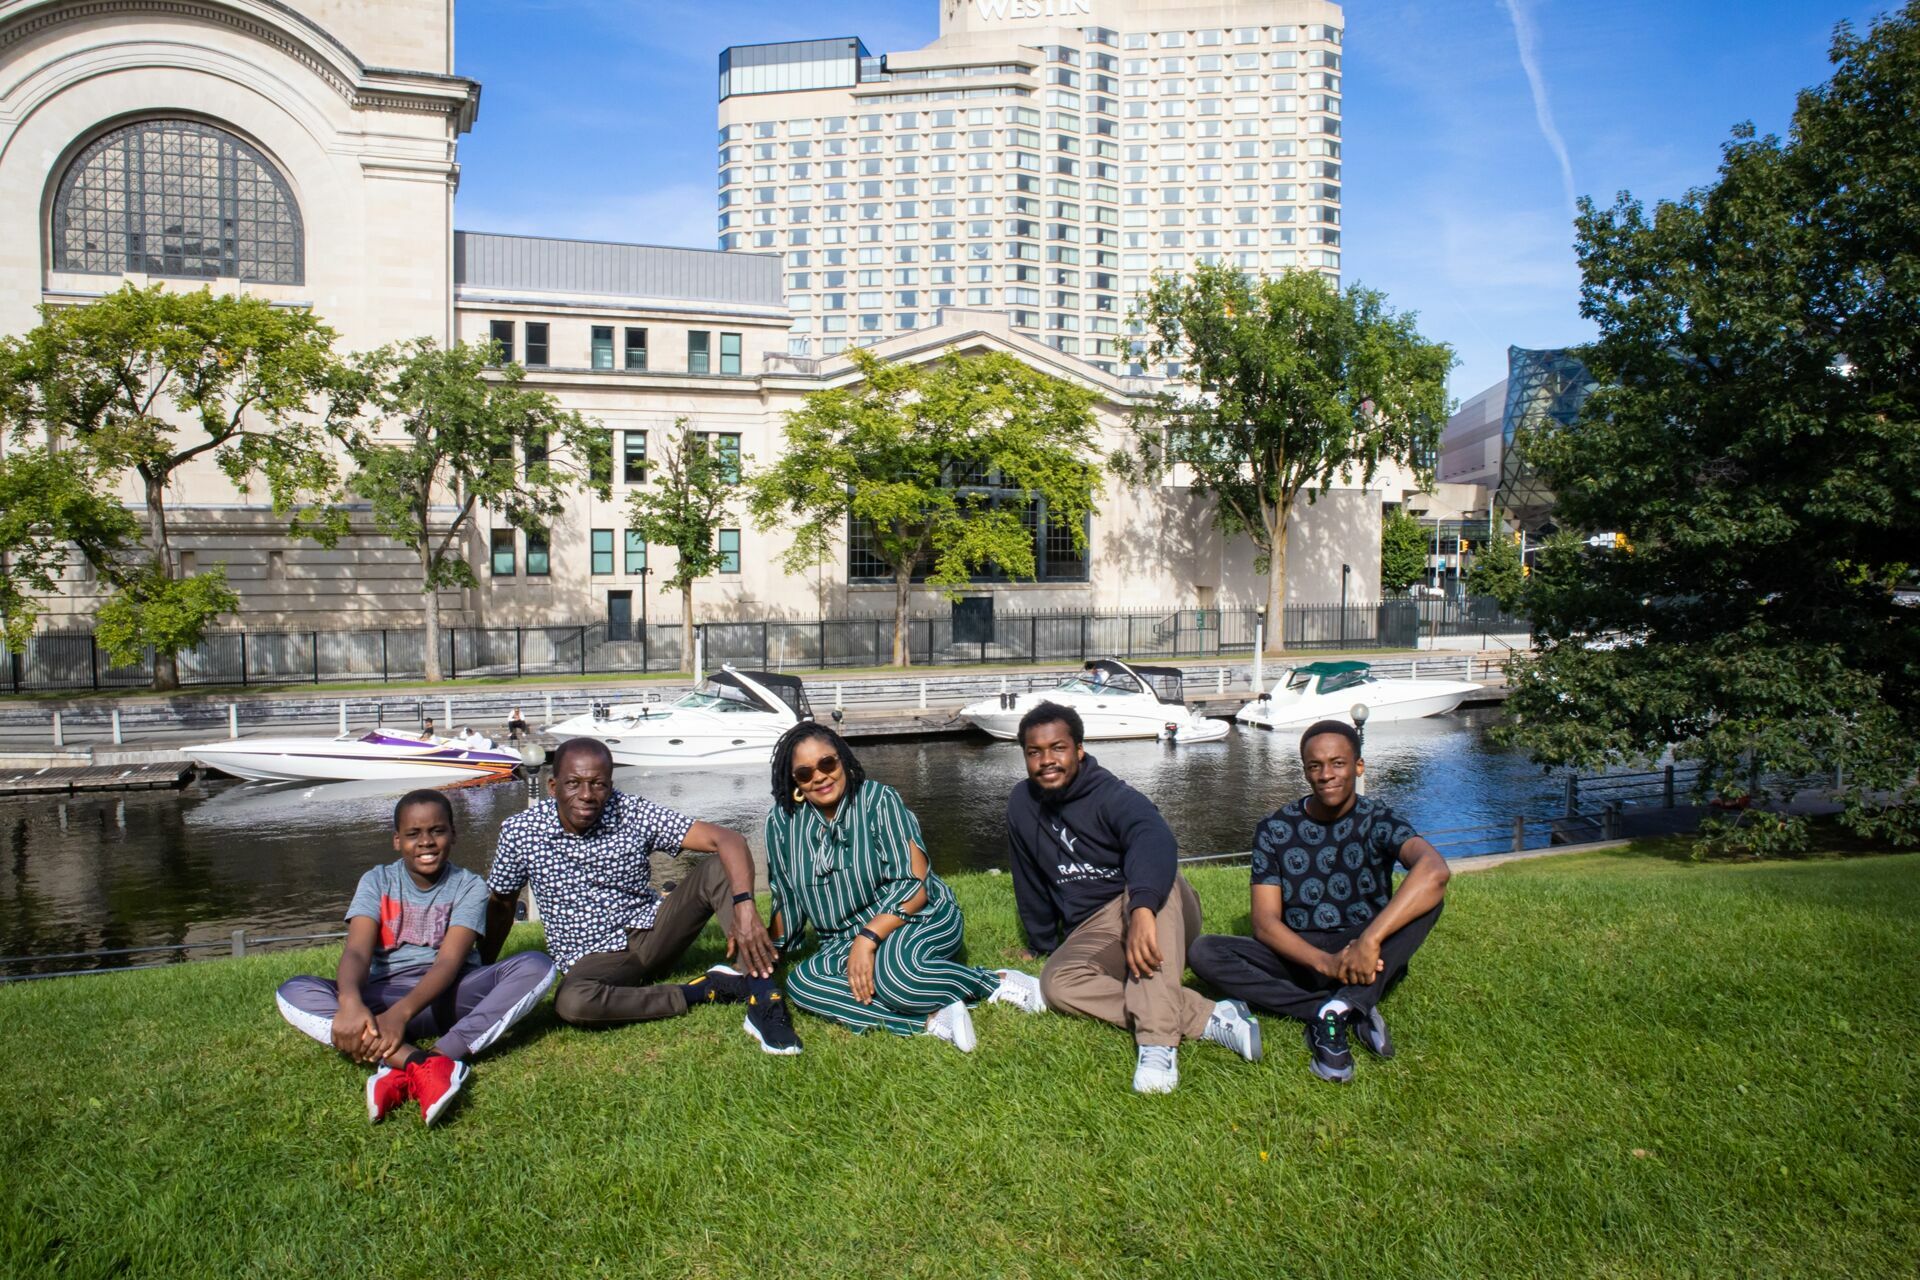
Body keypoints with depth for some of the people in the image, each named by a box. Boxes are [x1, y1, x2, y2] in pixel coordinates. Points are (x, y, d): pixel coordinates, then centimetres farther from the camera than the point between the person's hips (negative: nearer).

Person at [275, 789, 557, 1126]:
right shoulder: (377, 882, 4)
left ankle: (402, 1074, -38)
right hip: (387, 994, 1)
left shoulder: (469, 886, 0)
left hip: (452, 993, -1)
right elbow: (356, 952, -12)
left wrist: (402, 1012, -32)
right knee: (293, 993, -24)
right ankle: (417, 1061, -42)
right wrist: (350, 1002, -35)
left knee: (537, 966, -28)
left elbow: (449, 961, -14)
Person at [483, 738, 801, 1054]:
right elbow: (500, 904, 9)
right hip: (593, 958, -1)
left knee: (719, 868, -22)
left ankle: (762, 1000, -30)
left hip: (653, 931, 1)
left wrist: (744, 906, -36)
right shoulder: (520, 833, -10)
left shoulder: (635, 814, -13)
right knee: (571, 1002, -37)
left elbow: (727, 839, -21)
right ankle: (702, 990, -19)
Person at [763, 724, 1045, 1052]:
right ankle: (931, 1020, -31)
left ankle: (998, 982, -15)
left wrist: (868, 939, -29)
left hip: (920, 918, -4)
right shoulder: (781, 820, -2)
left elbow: (915, 886, -19)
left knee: (892, 965, -39)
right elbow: (786, 901, 8)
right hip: (843, 943, 5)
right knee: (800, 983, -27)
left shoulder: (878, 800, -13)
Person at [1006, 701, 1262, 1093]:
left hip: (1157, 916, -4)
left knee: (1151, 880, -37)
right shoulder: (1022, 805, 4)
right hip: (1092, 935, 4)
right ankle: (1207, 1017, -32)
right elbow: (1031, 883, 17)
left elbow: (1154, 838, -37)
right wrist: (1042, 945, 22)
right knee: (1057, 983, -28)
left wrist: (1142, 908, -54)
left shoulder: (1110, 794, -15)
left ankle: (1157, 1041, -47)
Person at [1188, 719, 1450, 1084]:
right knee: (1202, 952, -23)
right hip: (1300, 956, 2)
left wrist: (1369, 941, -40)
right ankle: (1354, 1011, -25)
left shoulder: (1378, 820, -7)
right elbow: (1265, 923, -9)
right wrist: (1325, 961, -28)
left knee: (1428, 892, -27)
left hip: (1370, 960, -2)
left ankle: (1337, 1009, -32)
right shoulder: (1275, 829, -2)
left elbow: (1435, 870, -29)